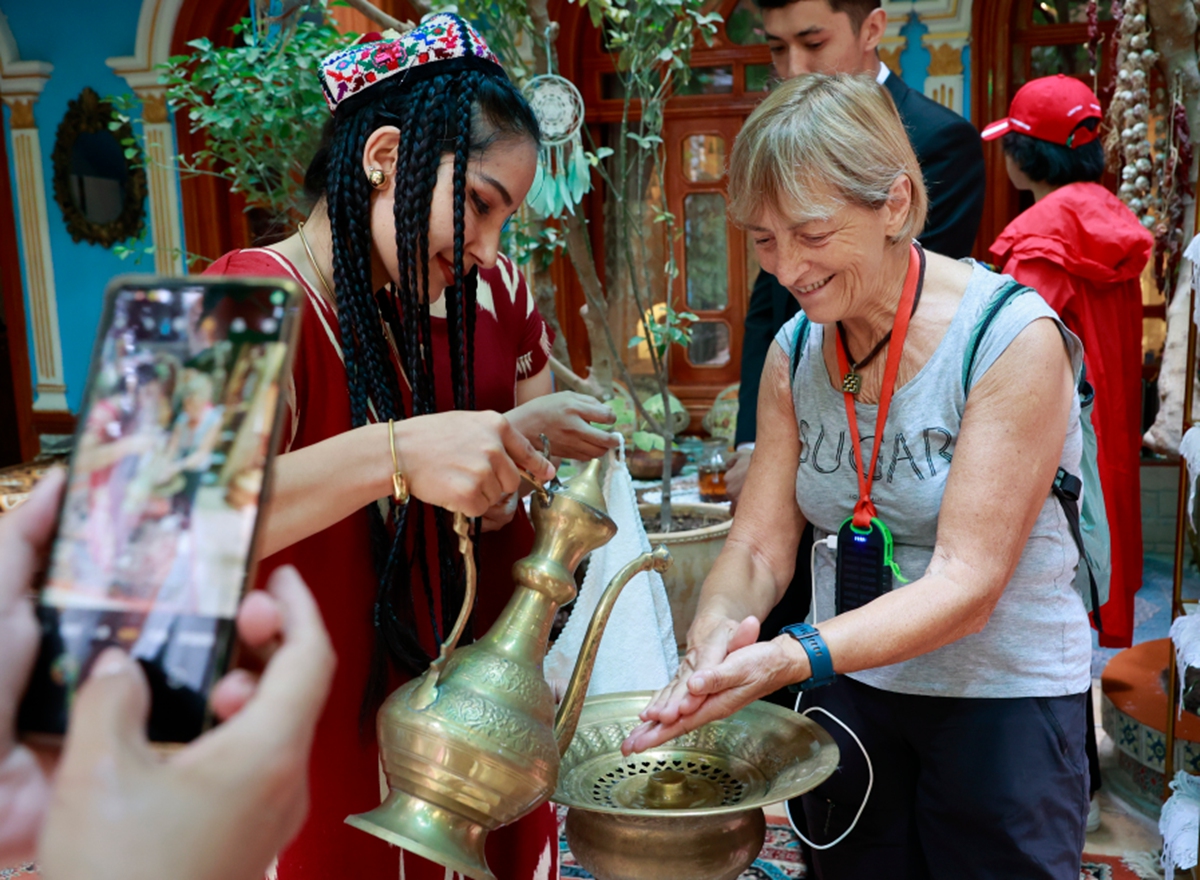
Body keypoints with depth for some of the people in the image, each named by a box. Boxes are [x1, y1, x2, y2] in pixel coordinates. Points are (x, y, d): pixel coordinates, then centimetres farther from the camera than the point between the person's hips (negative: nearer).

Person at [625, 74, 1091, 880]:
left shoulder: (1013, 337, -19)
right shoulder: (795, 350, -2)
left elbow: (966, 583, -23)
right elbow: (759, 545, -4)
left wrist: (793, 657, -36)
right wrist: (719, 631, -26)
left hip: (1001, 701, -4)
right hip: (846, 692, 5)